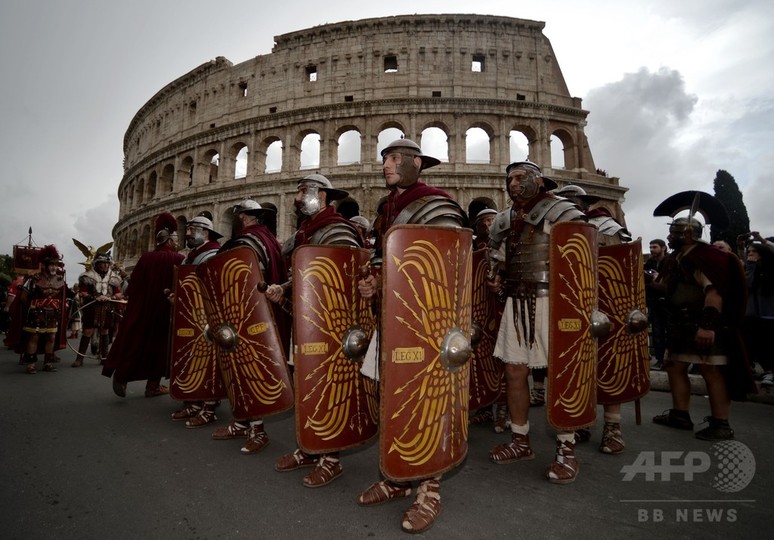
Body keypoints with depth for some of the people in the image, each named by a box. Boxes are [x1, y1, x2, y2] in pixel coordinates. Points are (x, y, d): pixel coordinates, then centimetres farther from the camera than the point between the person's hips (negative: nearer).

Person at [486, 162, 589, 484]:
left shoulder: (560, 210, -3)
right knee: (514, 373, 8)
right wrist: (497, 275, 14)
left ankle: (566, 451, 14)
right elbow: (493, 250, 30)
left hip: (551, 300, -6)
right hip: (516, 302, 6)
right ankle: (521, 441, 24)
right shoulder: (504, 219, 14)